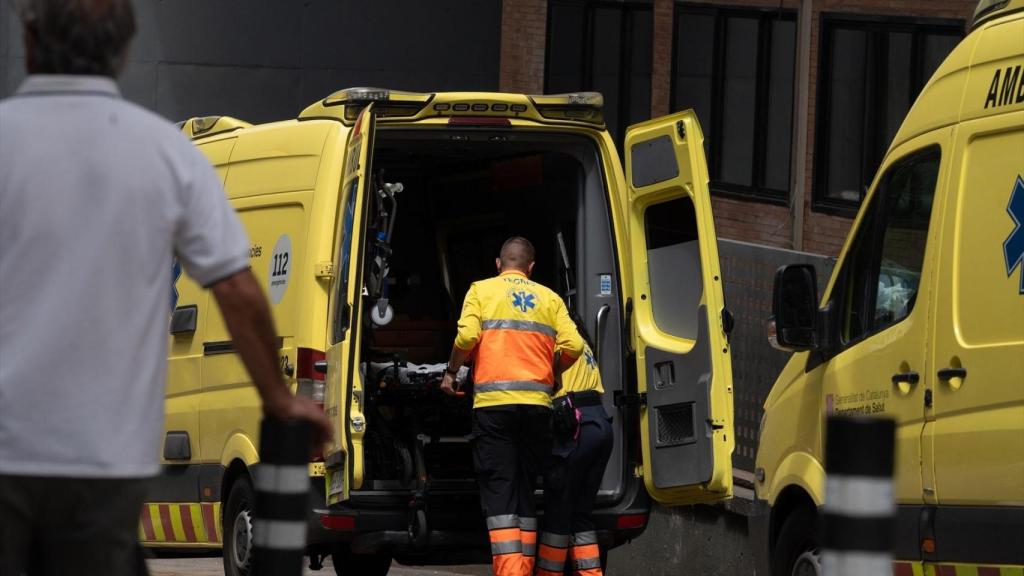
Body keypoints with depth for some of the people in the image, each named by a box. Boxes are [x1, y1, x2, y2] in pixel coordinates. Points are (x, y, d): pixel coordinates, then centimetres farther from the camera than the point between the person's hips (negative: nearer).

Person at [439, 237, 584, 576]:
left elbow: (467, 336, -7)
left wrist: (451, 373, 9)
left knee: (499, 494, -6)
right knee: (526, 494, 11)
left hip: (493, 401, -3)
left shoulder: (482, 290, 9)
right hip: (537, 404, 3)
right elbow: (573, 345, 2)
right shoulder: (549, 298, 15)